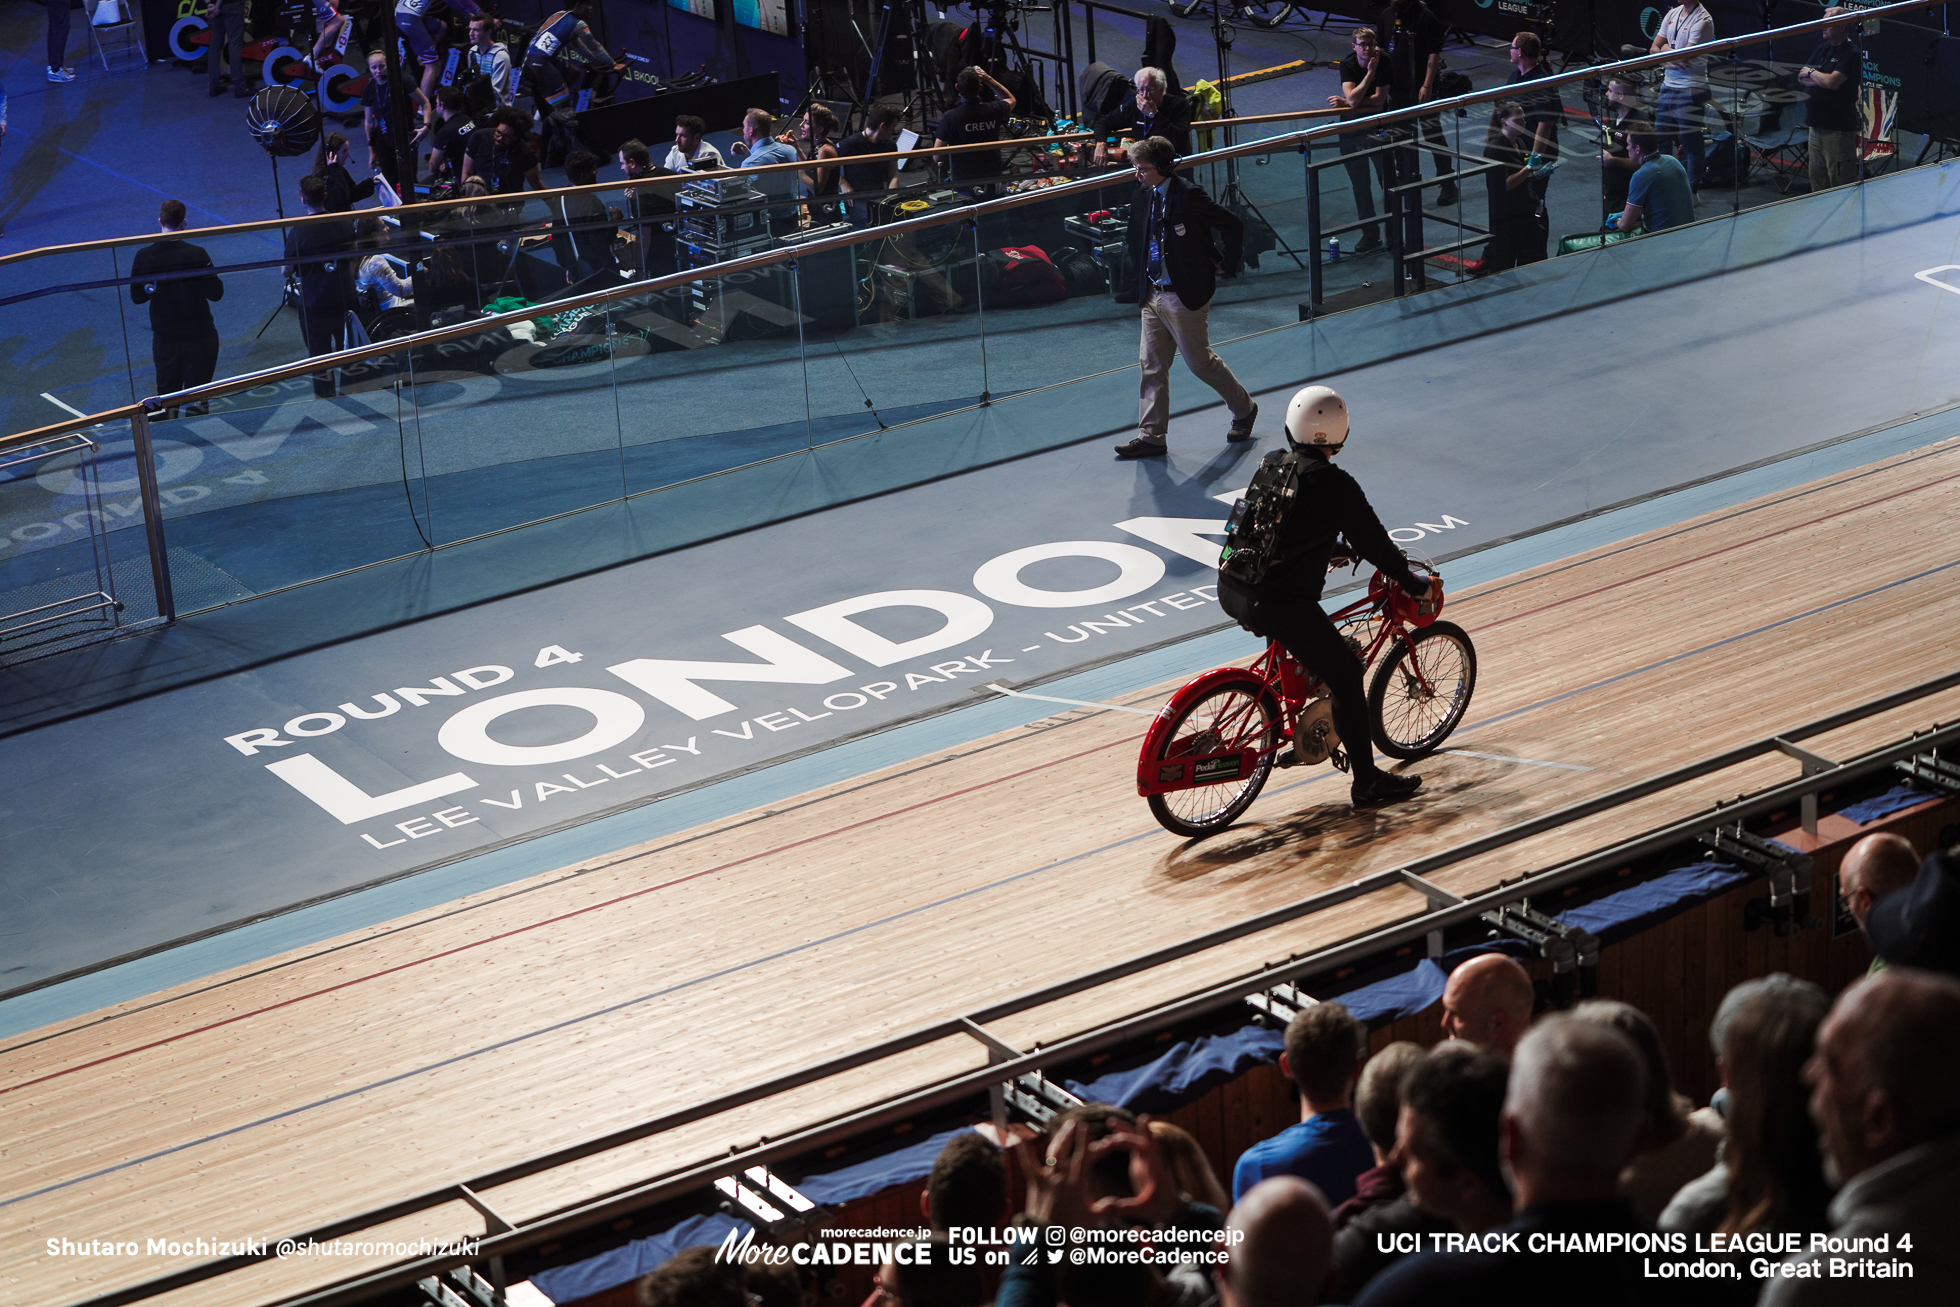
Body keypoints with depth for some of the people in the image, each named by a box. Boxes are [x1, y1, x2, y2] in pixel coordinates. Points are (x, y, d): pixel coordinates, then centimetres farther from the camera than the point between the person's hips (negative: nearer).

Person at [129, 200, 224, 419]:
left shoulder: (143, 257, -8)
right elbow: (216, 293, -10)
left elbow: (136, 297, 1)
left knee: (166, 394, 17)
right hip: (199, 336, -2)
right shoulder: (196, 254, -15)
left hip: (164, 339, 2)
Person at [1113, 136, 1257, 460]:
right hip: (1153, 296, 7)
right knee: (1152, 365, 4)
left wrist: (1226, 266, -7)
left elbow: (1233, 224, -14)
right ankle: (1151, 435, 7)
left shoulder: (1189, 196, -17)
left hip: (1186, 297, -7)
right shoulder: (1144, 195, 6)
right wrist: (1142, 280, 16)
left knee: (1200, 361, 4)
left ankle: (1244, 409, 26)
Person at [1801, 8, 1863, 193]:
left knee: (1840, 183, -7)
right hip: (1817, 124, 9)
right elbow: (1801, 78, 13)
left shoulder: (1851, 53, -11)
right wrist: (1819, 79, -6)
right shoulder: (1824, 49, 15)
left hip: (1839, 128, -9)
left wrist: (1812, 73, -3)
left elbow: (1832, 82, -21)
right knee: (1817, 179, 13)